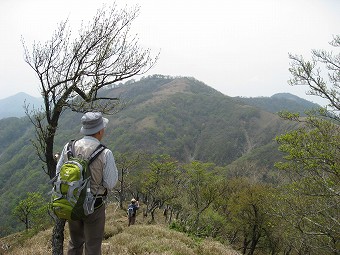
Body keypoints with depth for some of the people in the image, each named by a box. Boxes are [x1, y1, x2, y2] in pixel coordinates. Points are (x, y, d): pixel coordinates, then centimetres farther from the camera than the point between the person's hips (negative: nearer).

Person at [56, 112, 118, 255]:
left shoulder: (69, 147, -7)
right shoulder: (105, 153, -19)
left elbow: (58, 173, 3)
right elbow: (110, 184, -14)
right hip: (94, 206, -4)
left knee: (75, 243, 24)